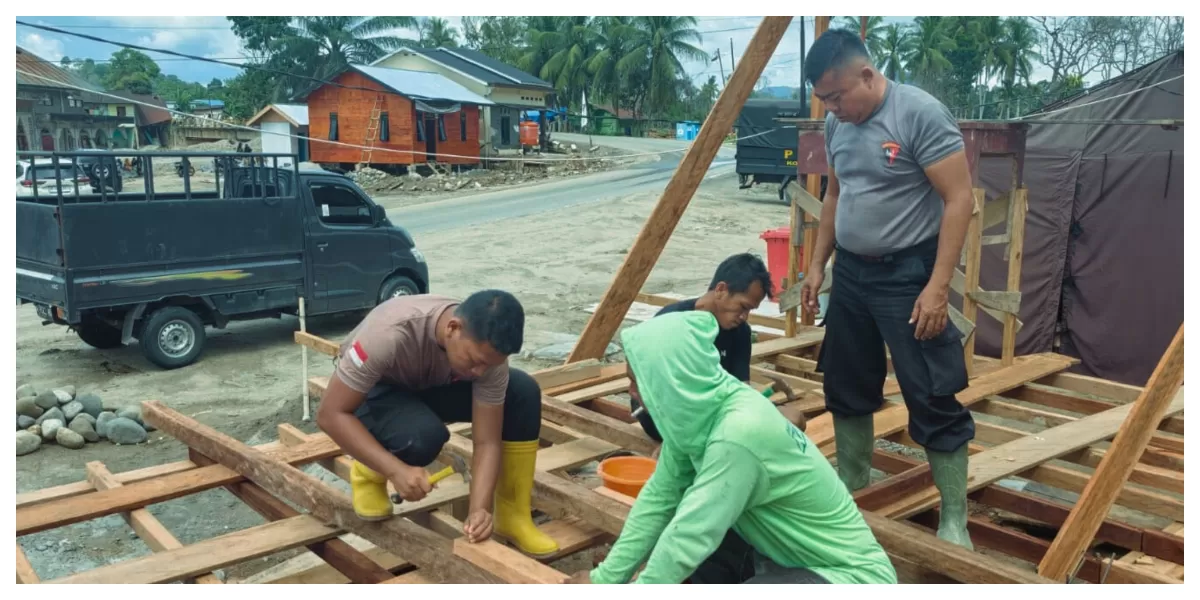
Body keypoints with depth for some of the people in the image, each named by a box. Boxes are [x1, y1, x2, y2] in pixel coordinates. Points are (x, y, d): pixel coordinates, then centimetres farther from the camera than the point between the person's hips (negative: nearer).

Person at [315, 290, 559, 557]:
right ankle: (369, 473, -3)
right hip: (375, 391, -4)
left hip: (434, 387, 4)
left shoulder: (488, 348, -27)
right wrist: (396, 470, -42)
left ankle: (513, 514, -8)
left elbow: (487, 442, -22)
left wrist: (480, 509, -38)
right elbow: (330, 414, -33)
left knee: (523, 392, -21)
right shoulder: (390, 333, -40)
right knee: (423, 435, -38)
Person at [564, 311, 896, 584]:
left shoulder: (741, 432, -33)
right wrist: (604, 578, 2)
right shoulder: (694, 411, -8)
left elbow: (689, 540, -29)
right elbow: (659, 497, 0)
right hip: (784, 554, 8)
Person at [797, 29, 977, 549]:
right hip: (850, 273, 7)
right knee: (847, 388, 16)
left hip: (907, 276, -7)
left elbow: (959, 201, -18)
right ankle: (849, 491, 33)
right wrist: (817, 265, 14)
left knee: (933, 400, -1)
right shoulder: (837, 124, 6)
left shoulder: (921, 113, -16)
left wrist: (937, 286, -22)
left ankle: (954, 520, 10)